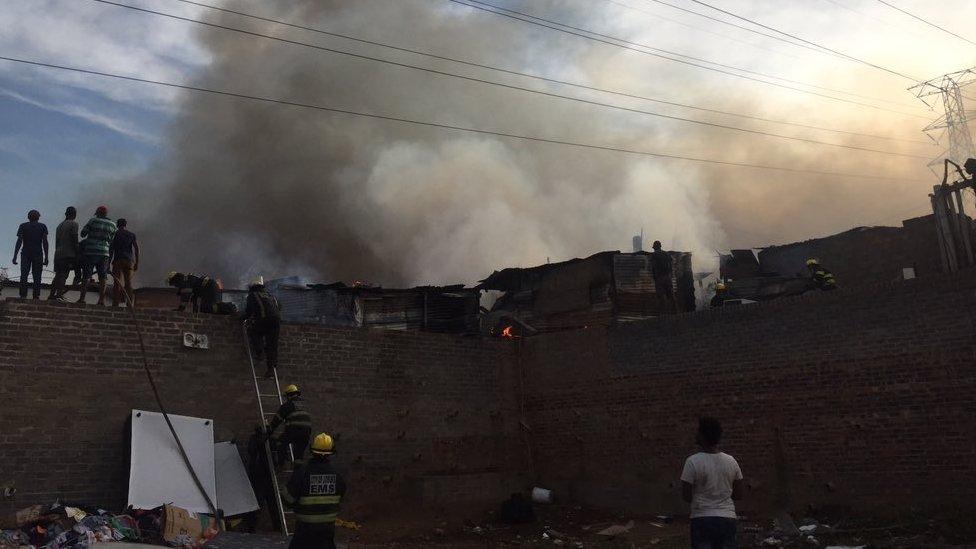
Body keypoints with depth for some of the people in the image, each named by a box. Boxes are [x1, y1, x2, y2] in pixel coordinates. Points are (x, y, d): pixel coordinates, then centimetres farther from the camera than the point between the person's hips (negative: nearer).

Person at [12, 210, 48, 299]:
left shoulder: (23, 226, 7)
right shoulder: (42, 226, 6)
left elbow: (19, 242, -3)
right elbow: (45, 242, -2)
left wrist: (15, 256, -5)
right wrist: (46, 257, -2)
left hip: (25, 254, 1)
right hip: (38, 254, -1)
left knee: (23, 276, 1)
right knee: (37, 277, -1)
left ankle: (23, 296, -10)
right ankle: (36, 296, -9)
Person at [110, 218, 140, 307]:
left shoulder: (115, 234, 7)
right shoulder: (132, 234, 13)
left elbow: (111, 250, 1)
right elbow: (136, 248, 4)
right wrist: (137, 263, 5)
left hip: (118, 260, -2)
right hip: (130, 261, 2)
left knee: (117, 283, -6)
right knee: (128, 283, 5)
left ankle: (115, 304, -13)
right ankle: (130, 305, -3)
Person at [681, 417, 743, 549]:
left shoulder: (693, 461, -12)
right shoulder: (731, 461, 2)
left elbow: (686, 496, -9)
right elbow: (738, 495, 9)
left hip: (702, 519, -4)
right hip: (727, 518, 4)